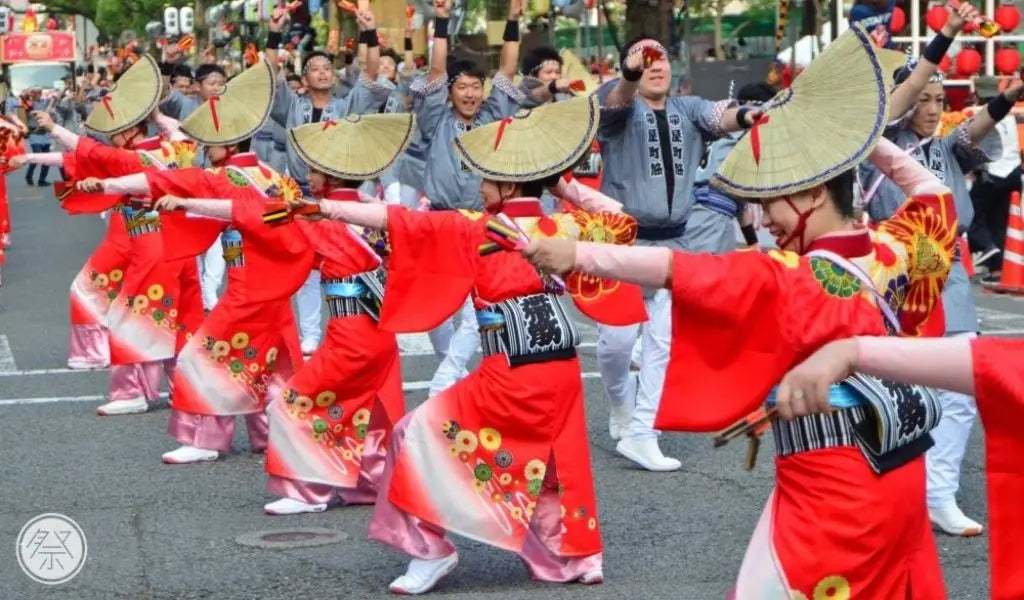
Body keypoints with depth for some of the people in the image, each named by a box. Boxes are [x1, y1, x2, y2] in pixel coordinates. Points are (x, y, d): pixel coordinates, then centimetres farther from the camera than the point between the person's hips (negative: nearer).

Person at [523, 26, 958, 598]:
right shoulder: (894, 252, 2)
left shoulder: (787, 280, -17)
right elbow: (935, 196, 23)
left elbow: (678, 269, -24)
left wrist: (577, 254, -23)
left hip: (831, 493, -8)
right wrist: (875, 145, 18)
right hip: (901, 478, 8)